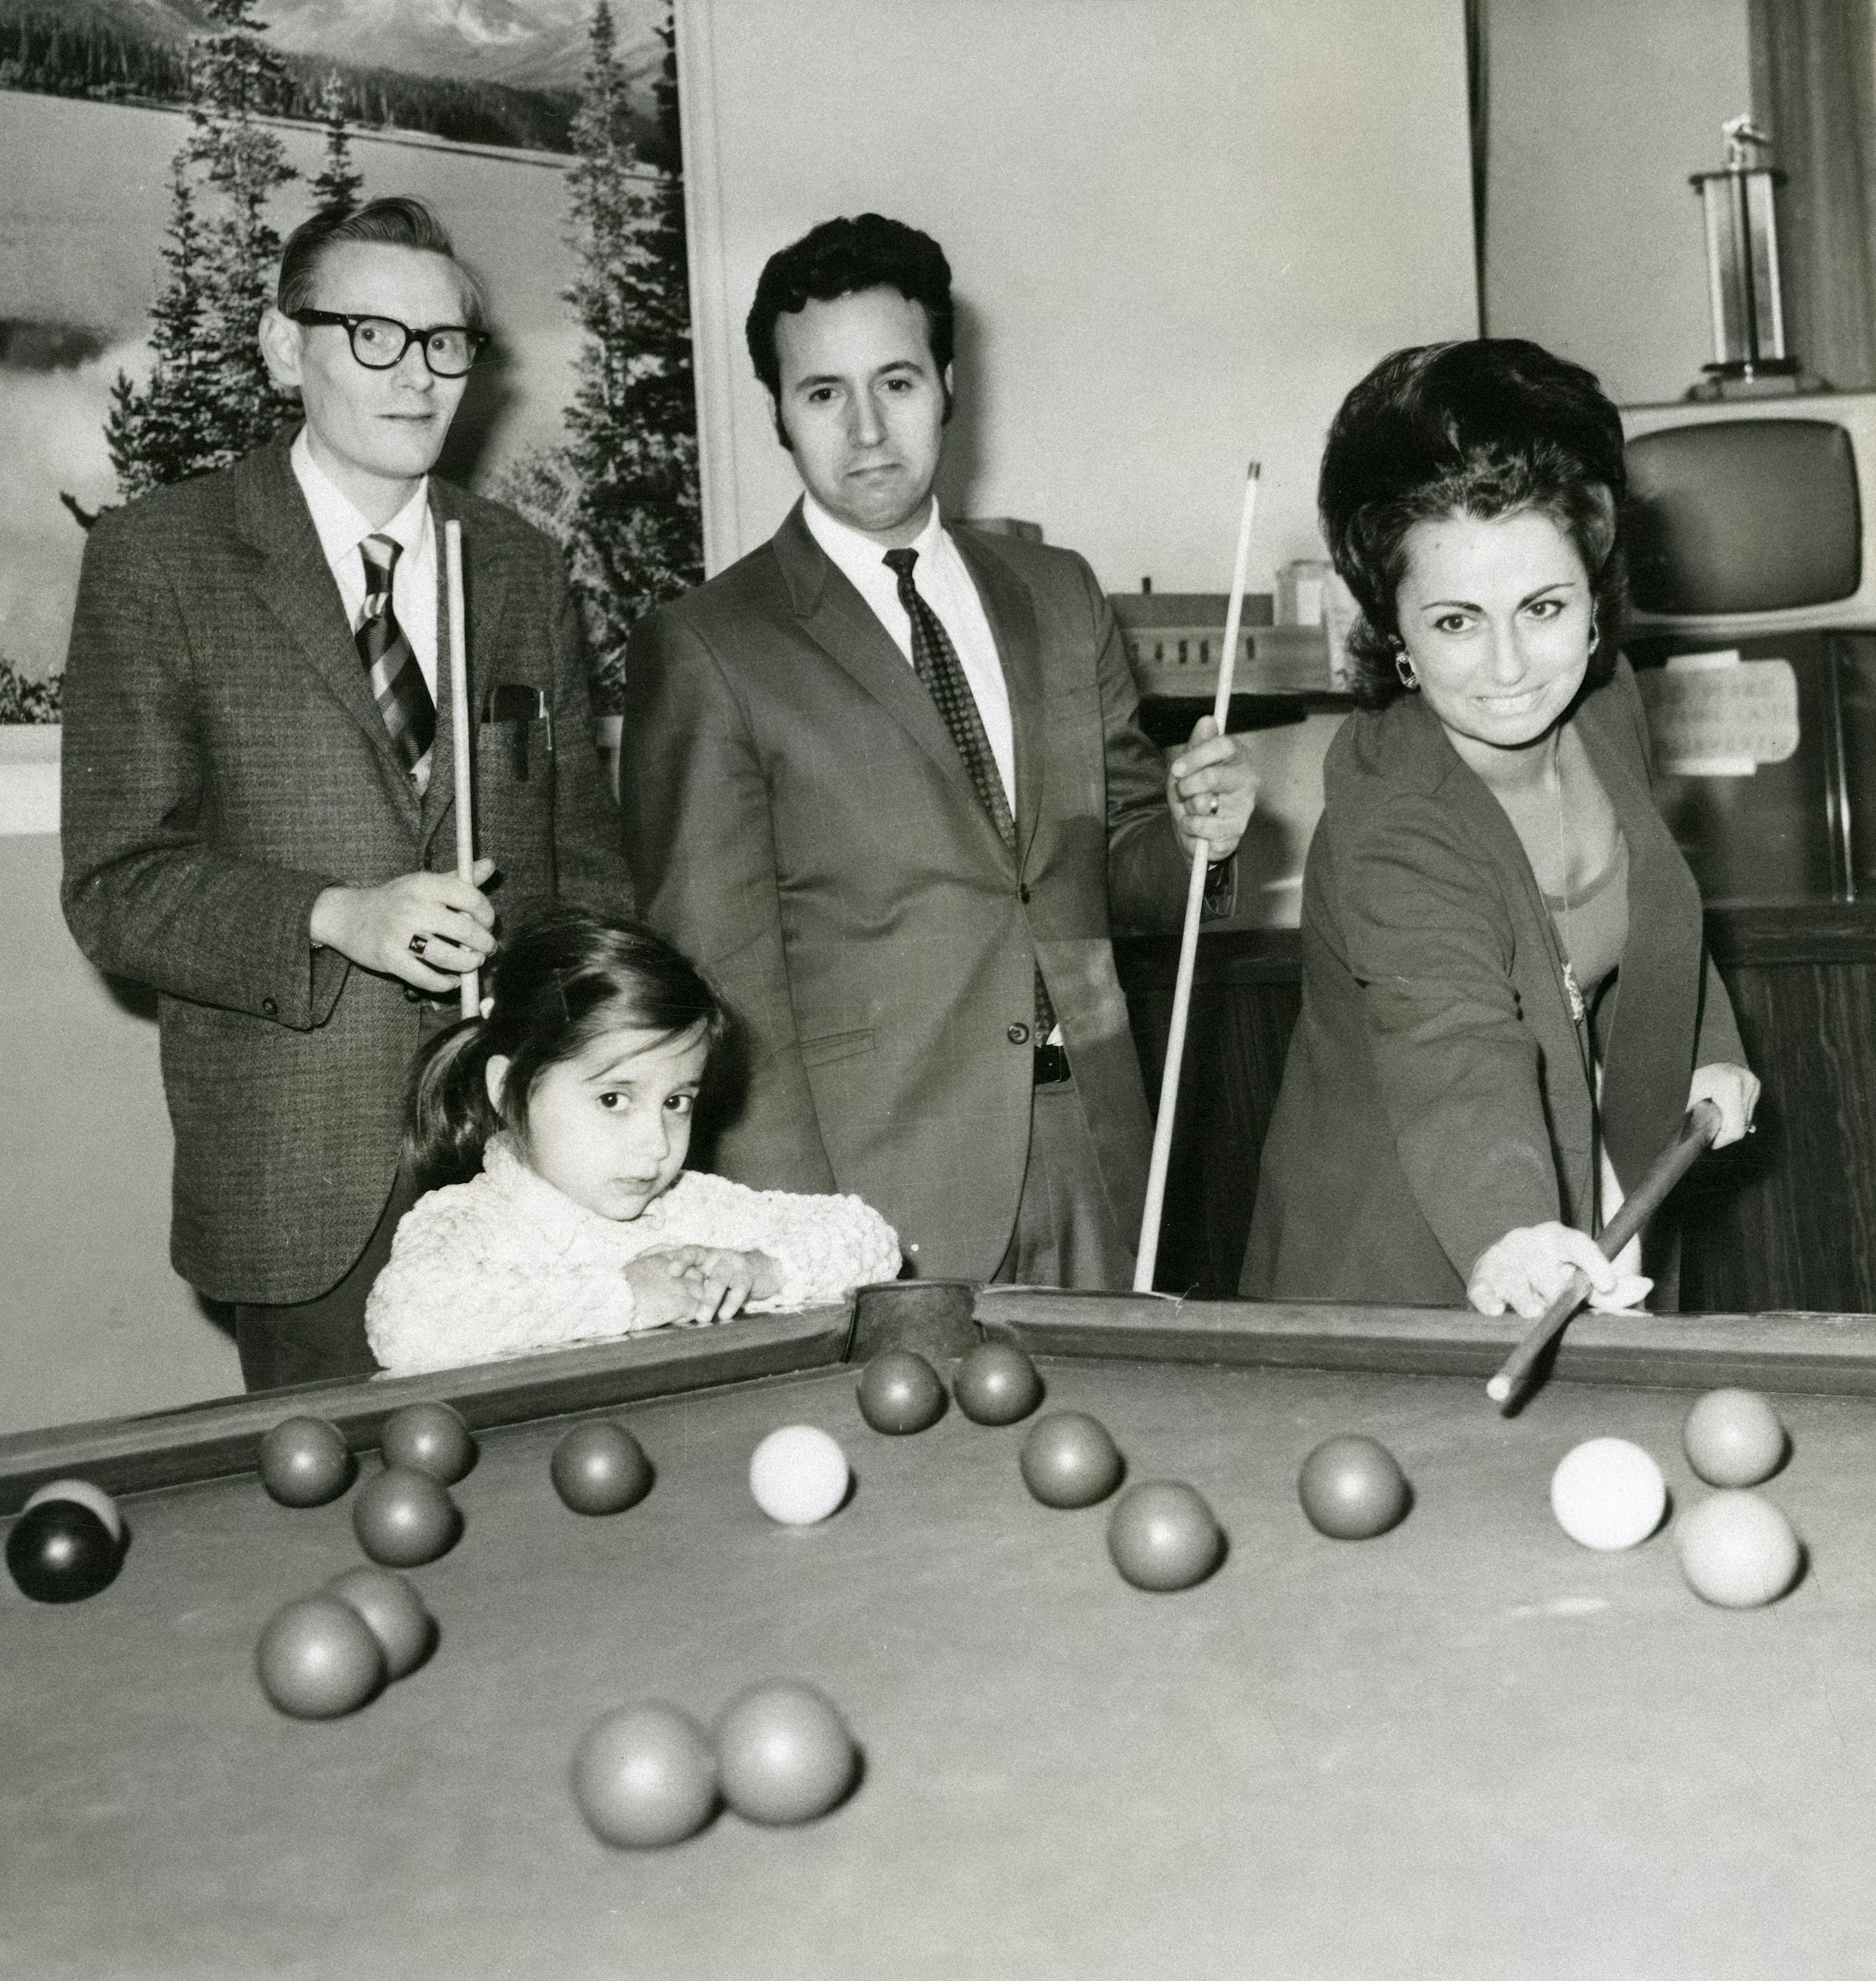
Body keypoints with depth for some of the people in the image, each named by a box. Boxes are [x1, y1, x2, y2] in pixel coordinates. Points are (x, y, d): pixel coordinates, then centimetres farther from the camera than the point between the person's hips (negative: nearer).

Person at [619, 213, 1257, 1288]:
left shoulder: (1060, 595, 13)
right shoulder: (705, 651, -3)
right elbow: (723, 978, -7)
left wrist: (1192, 837, -3)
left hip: (1095, 1176, 4)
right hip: (875, 1205, -4)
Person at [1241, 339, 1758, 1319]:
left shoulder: (1603, 705, -9)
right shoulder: (1387, 831, -31)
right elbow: (1455, 1047, -49)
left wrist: (1704, 1042, 9)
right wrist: (1506, 1230, -65)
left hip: (1594, 1211, 6)